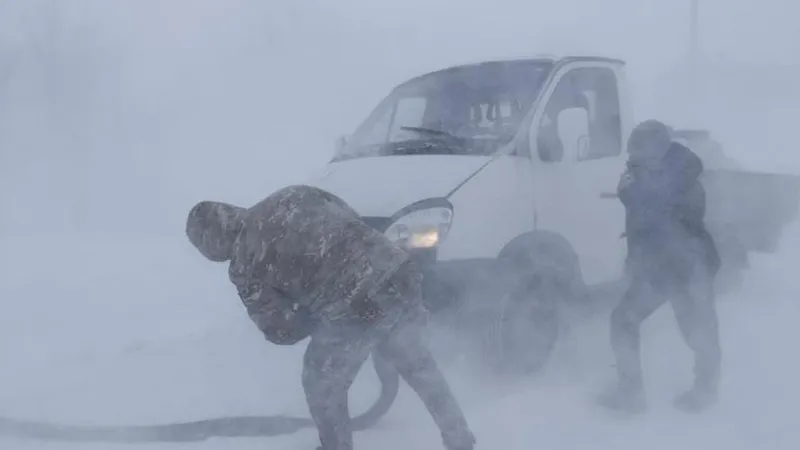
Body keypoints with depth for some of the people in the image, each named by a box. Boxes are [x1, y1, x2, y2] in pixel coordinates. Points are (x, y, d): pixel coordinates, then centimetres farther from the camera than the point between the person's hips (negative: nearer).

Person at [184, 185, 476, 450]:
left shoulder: (245, 266, 2)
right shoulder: (293, 195, 15)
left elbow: (281, 330, 4)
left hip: (358, 313, -6)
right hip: (401, 278, 6)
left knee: (323, 387, 22)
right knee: (419, 366, 28)